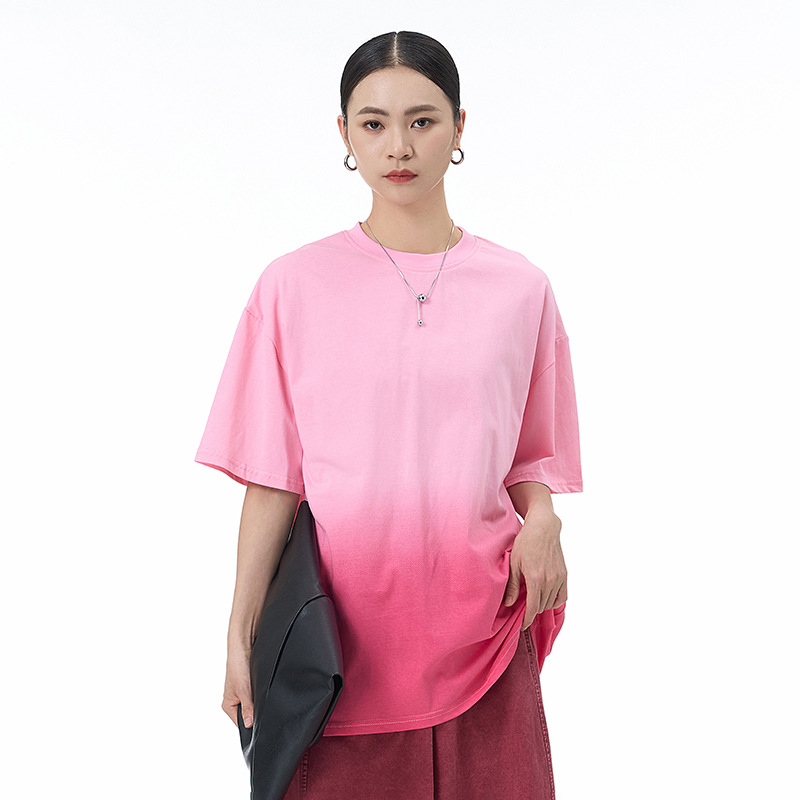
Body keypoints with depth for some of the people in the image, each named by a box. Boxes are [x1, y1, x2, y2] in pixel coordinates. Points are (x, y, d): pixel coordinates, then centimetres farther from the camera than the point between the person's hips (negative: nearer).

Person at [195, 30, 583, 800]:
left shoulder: (519, 288, 3)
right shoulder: (294, 286, -1)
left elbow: (530, 453, 10)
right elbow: (273, 479, 0)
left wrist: (540, 518, -11)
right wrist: (241, 631, -2)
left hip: (481, 629, 1)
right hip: (344, 633, -1)